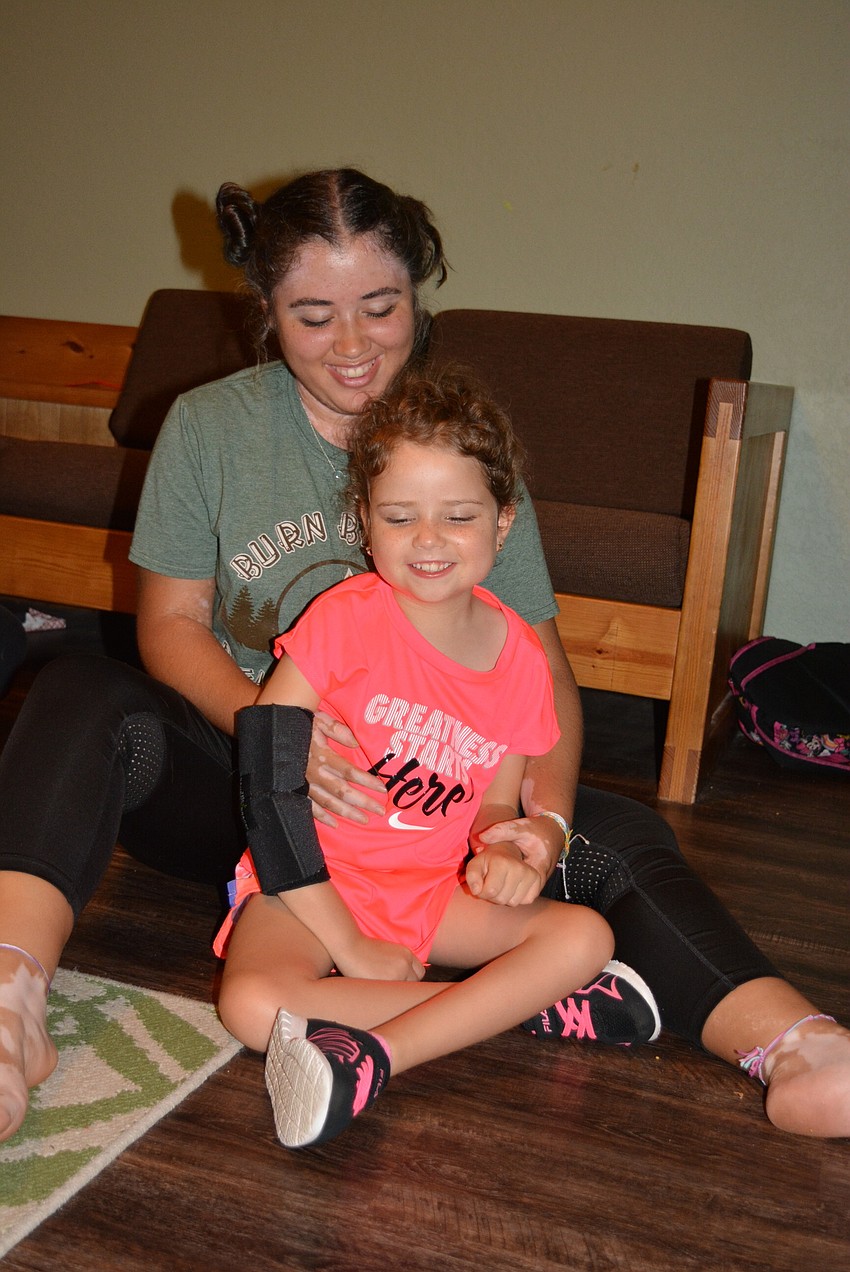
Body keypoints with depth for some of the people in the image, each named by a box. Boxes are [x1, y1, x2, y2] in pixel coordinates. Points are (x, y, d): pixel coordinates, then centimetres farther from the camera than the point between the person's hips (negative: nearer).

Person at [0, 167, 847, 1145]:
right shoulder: (208, 425, 0)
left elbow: (541, 665, -5)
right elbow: (170, 624, -3)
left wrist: (546, 814, -26)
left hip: (420, 791, 1)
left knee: (617, 836, -23)